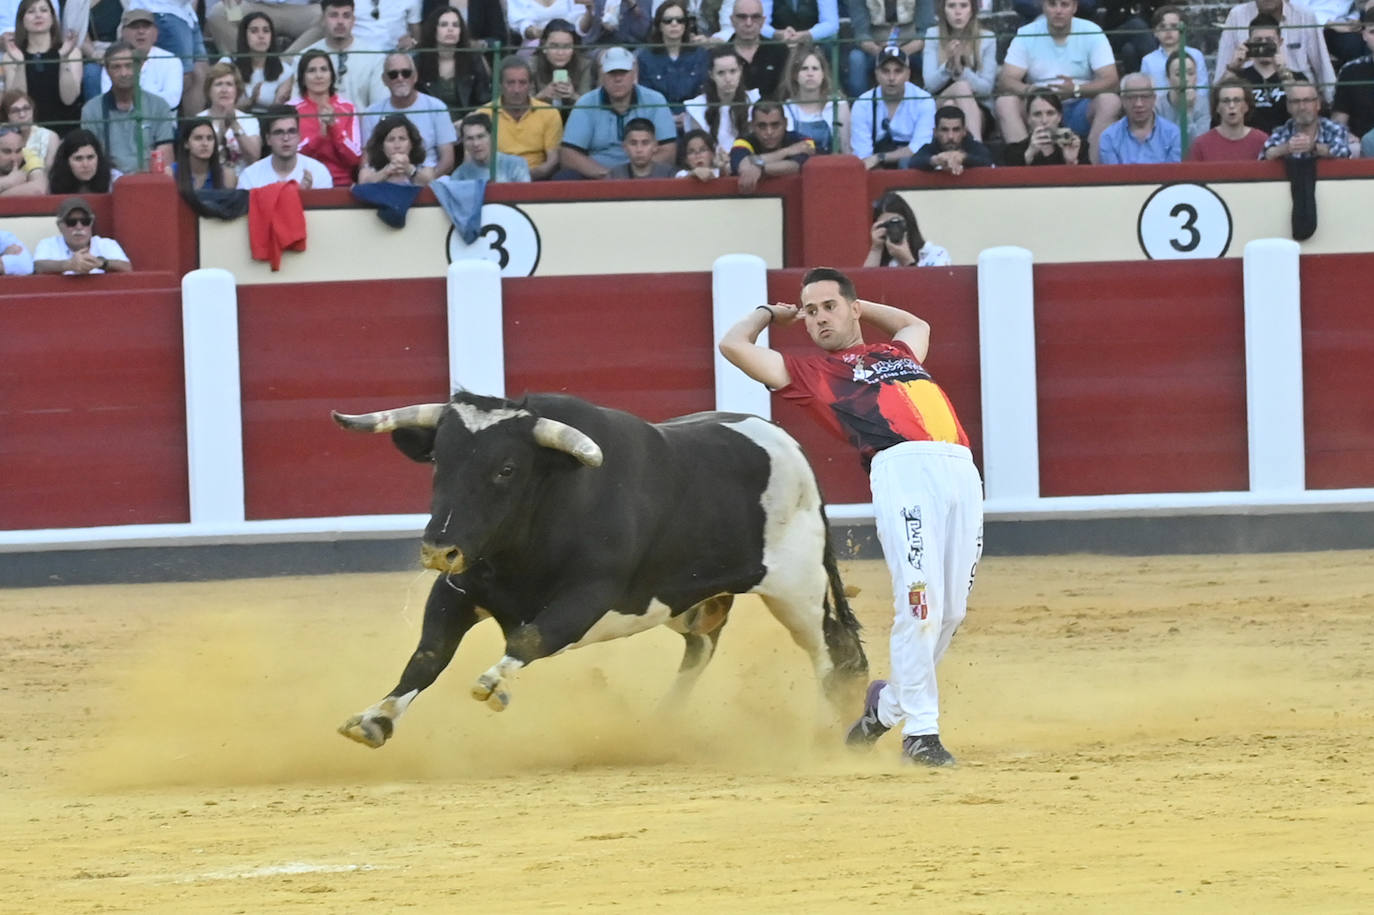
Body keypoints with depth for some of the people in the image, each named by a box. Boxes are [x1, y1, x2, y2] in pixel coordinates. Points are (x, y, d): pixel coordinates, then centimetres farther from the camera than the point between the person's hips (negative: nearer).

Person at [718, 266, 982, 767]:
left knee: (951, 612, 1)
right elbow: (733, 344, 17)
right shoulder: (810, 372, 19)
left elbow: (917, 324, 57)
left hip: (961, 471, 5)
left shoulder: (897, 351, 33)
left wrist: (856, 303, 49)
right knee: (919, 604, -16)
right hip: (902, 468, -5)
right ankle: (919, 731, -10)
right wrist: (770, 314, 34)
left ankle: (888, 706, 20)